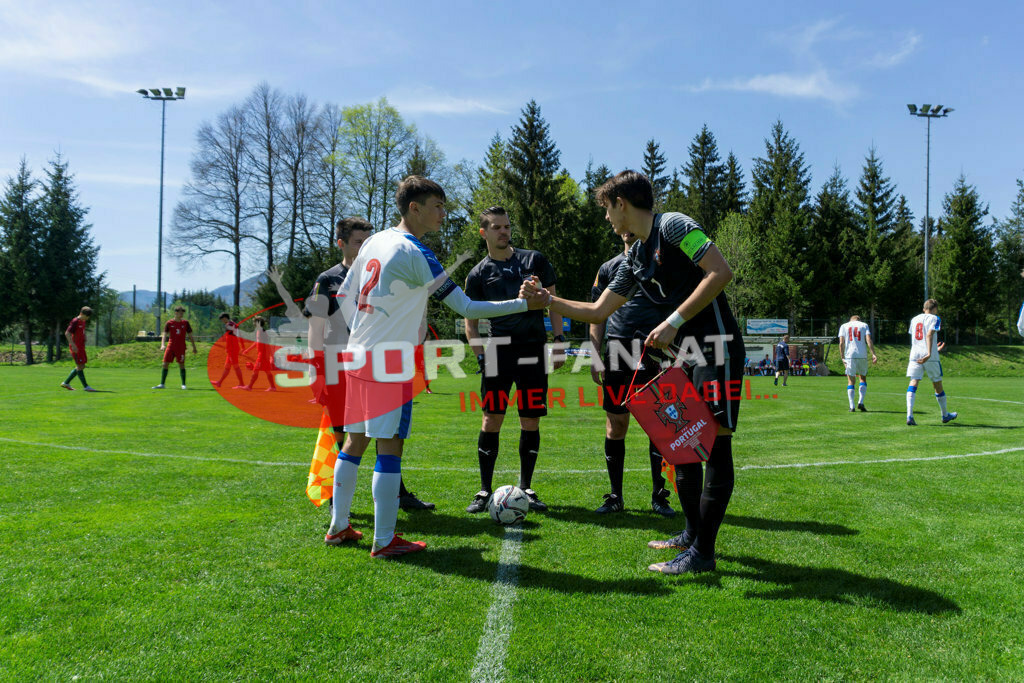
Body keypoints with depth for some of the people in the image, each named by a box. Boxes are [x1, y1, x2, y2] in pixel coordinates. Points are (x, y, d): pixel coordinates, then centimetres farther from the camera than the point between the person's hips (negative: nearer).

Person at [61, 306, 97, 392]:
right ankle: (85, 386, -8)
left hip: (81, 347, 9)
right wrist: (73, 345, -24)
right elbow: (67, 333, -17)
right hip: (75, 347, -9)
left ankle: (66, 383, 19)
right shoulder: (75, 321, -11)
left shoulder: (83, 322, 14)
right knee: (80, 366, -8)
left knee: (81, 367, 10)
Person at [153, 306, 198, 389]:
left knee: (181, 365, -3)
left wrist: (194, 347, 7)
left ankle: (183, 384, 6)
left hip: (181, 347, -1)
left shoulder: (185, 323, 4)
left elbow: (190, 336, 9)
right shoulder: (169, 323, 2)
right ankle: (161, 384, 6)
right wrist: (163, 344, -20)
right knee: (165, 364, -1)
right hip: (170, 346, 1)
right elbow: (164, 334, -4)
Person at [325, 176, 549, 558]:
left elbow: (345, 296, 18)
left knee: (355, 440, 16)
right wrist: (526, 304, -10)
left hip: (358, 355, 9)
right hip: (390, 362, -9)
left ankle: (338, 525, 26)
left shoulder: (374, 242, 12)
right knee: (390, 445, -2)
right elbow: (466, 308, -14)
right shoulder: (414, 254, -13)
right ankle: (384, 541, 4)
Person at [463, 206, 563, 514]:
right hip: (499, 349, -1)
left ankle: (526, 488, 17)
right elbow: (470, 322, 7)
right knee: (492, 418, -4)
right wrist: (482, 355, -6)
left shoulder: (534, 260, 10)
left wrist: (559, 339, 4)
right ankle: (485, 491, 7)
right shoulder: (478, 274, 7)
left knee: (531, 420, 4)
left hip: (533, 350, 1)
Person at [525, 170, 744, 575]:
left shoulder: (672, 225, -10)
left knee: (715, 445, -6)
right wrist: (546, 300, 14)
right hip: (685, 354, 9)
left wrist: (673, 322, -21)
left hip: (716, 350, -9)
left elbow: (720, 272, -19)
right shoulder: (634, 259, 15)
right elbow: (598, 311, 18)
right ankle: (692, 533, 27)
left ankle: (702, 553, -1)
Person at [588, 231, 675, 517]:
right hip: (617, 349, 1)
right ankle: (615, 497, 13)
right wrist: (595, 357, 4)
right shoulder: (608, 267, 15)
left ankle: (659, 496, 12)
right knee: (615, 425, 3)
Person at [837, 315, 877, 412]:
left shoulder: (844, 326, 13)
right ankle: (860, 402, 2)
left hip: (849, 355, 0)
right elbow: (868, 340, -2)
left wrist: (842, 358, 2)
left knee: (850, 381, 5)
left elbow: (841, 343, 1)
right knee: (863, 378, 16)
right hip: (862, 355, 0)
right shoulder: (864, 325, 13)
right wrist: (873, 354, -7)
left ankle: (852, 406, -2)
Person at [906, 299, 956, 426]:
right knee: (937, 384, 12)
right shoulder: (935, 318, 2)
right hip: (931, 358, -3)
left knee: (913, 383, -8)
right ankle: (945, 415, 30)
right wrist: (929, 354, -25)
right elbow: (929, 335, -15)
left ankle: (909, 415, -26)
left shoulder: (914, 319, 18)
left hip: (915, 355, 3)